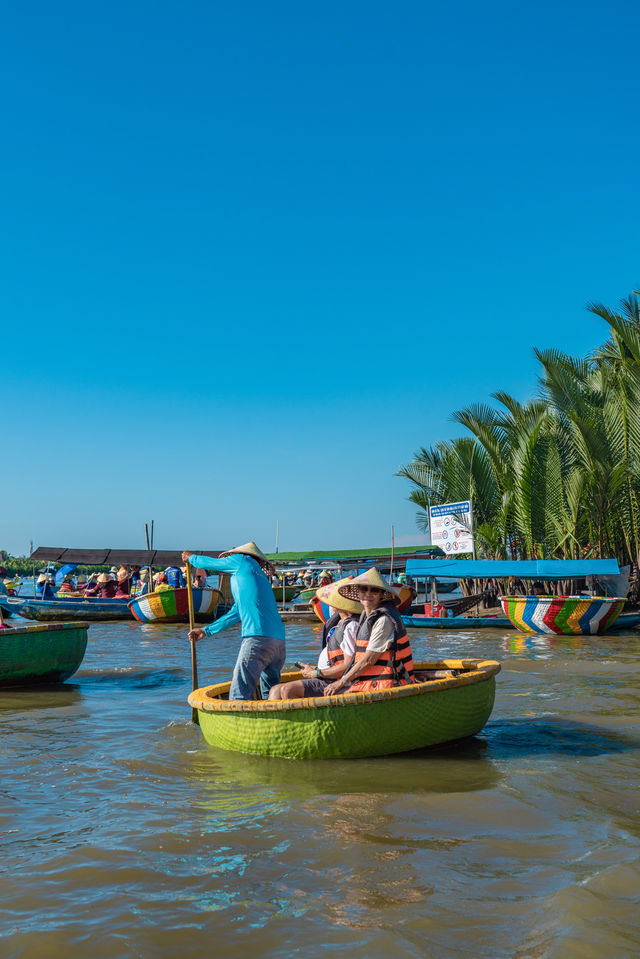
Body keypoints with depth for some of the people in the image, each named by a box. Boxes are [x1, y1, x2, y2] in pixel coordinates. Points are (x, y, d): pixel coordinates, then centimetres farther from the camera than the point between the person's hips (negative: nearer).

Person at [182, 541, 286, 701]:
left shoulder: (243, 561, 9)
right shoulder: (260, 577, 31)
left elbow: (209, 563, 20)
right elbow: (235, 614, 36)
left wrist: (191, 557, 40)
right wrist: (206, 631, 43)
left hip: (258, 639, -9)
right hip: (279, 641, 9)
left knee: (239, 696, -10)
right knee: (270, 694, 15)